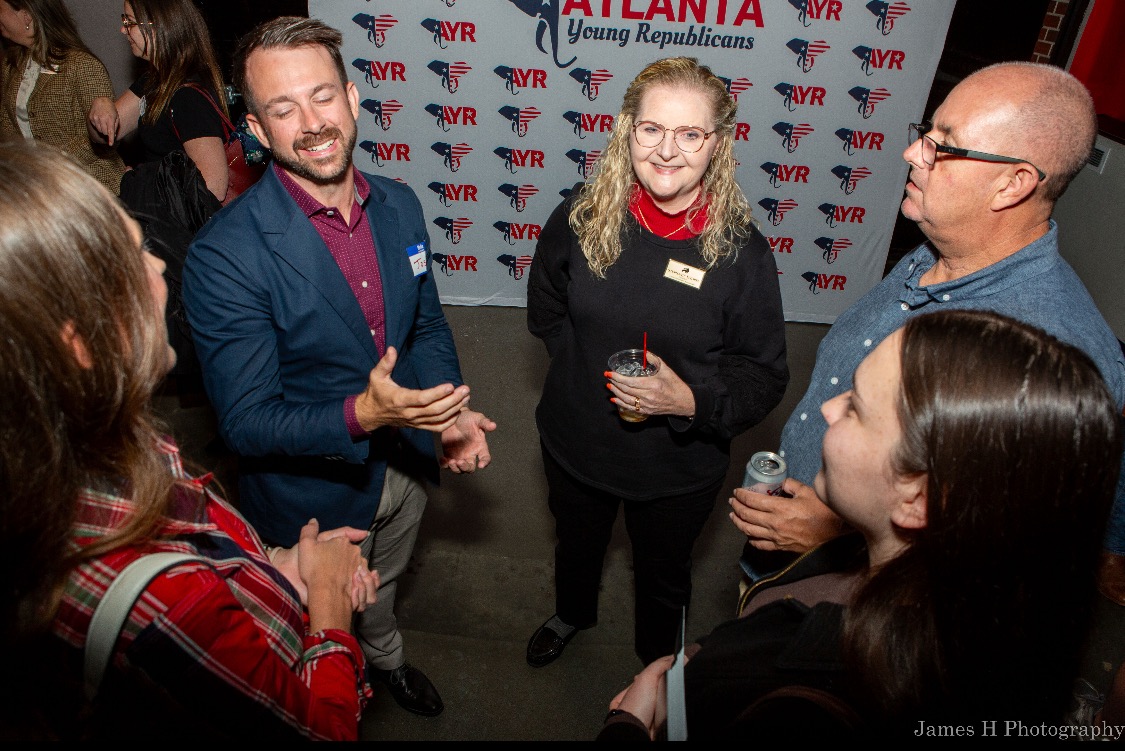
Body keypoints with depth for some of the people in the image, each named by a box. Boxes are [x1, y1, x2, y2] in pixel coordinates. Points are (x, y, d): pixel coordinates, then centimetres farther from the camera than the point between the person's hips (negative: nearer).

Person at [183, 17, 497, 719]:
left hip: (405, 465, 5)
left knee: (382, 587, 34)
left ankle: (386, 658, 66)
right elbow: (246, 420, -24)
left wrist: (450, 410, -14)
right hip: (310, 488, -4)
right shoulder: (224, 254, -27)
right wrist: (362, 412, -39)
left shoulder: (400, 206, -9)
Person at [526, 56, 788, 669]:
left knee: (663, 572, 26)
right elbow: (545, 309, 4)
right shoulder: (581, 216, -15)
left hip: (678, 468, -2)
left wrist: (690, 400, -29)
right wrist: (587, 365, -6)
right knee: (576, 542, 31)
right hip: (575, 443, 2)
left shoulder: (741, 251, -21)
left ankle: (656, 661, 60)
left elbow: (764, 377, -13)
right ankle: (572, 613, 67)